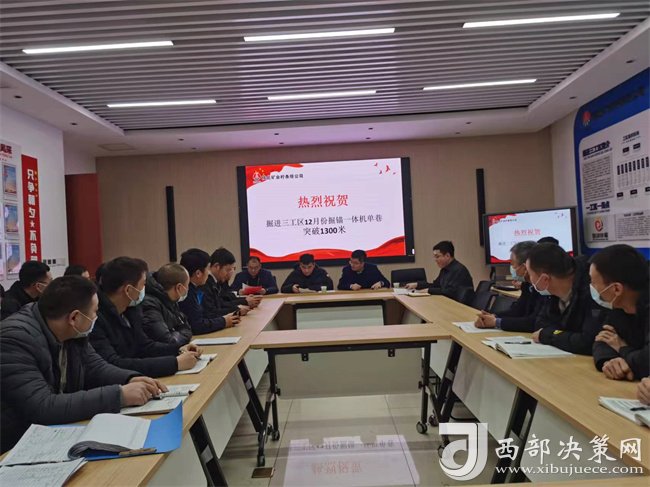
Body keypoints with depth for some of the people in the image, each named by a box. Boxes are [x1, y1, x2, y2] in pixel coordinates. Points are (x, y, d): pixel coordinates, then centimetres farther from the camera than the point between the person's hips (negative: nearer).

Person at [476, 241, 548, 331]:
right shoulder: (528, 284, 3)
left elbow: (535, 323, -25)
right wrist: (493, 317, -9)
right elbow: (517, 310, 9)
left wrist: (496, 322, -17)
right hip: (528, 337, 6)